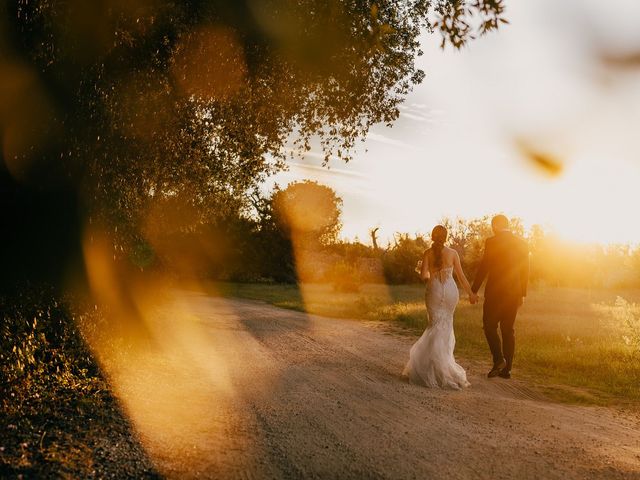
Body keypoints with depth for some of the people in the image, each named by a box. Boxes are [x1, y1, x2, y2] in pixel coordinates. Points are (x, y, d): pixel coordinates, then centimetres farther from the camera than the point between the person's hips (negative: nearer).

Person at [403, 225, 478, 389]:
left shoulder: (427, 254, -2)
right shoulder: (452, 253, -1)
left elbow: (424, 275, -10)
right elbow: (461, 275, 1)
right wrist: (471, 293, 11)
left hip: (434, 291, -1)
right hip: (450, 291, 1)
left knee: (436, 326, 7)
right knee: (445, 325, 15)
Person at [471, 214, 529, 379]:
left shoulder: (492, 242, -9)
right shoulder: (521, 243, 7)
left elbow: (483, 268, -10)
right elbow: (525, 271, 10)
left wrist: (474, 290, -2)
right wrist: (522, 293, 19)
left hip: (495, 291, -5)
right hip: (514, 293, 5)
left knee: (490, 326, 7)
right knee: (508, 329, 11)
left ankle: (499, 359, -11)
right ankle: (506, 368, 12)